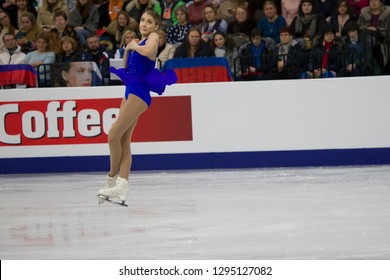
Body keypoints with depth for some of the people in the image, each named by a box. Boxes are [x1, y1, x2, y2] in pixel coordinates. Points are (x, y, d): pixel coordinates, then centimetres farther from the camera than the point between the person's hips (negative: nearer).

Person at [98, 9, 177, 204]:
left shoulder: (153, 37, -4)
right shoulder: (140, 41, 19)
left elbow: (148, 51, -26)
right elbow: (126, 65, 22)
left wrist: (134, 46, -9)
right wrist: (128, 48, 8)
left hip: (140, 92, -9)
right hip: (131, 90, 9)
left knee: (114, 135, -12)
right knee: (124, 140, 2)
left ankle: (112, 178, 2)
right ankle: (122, 184, -4)